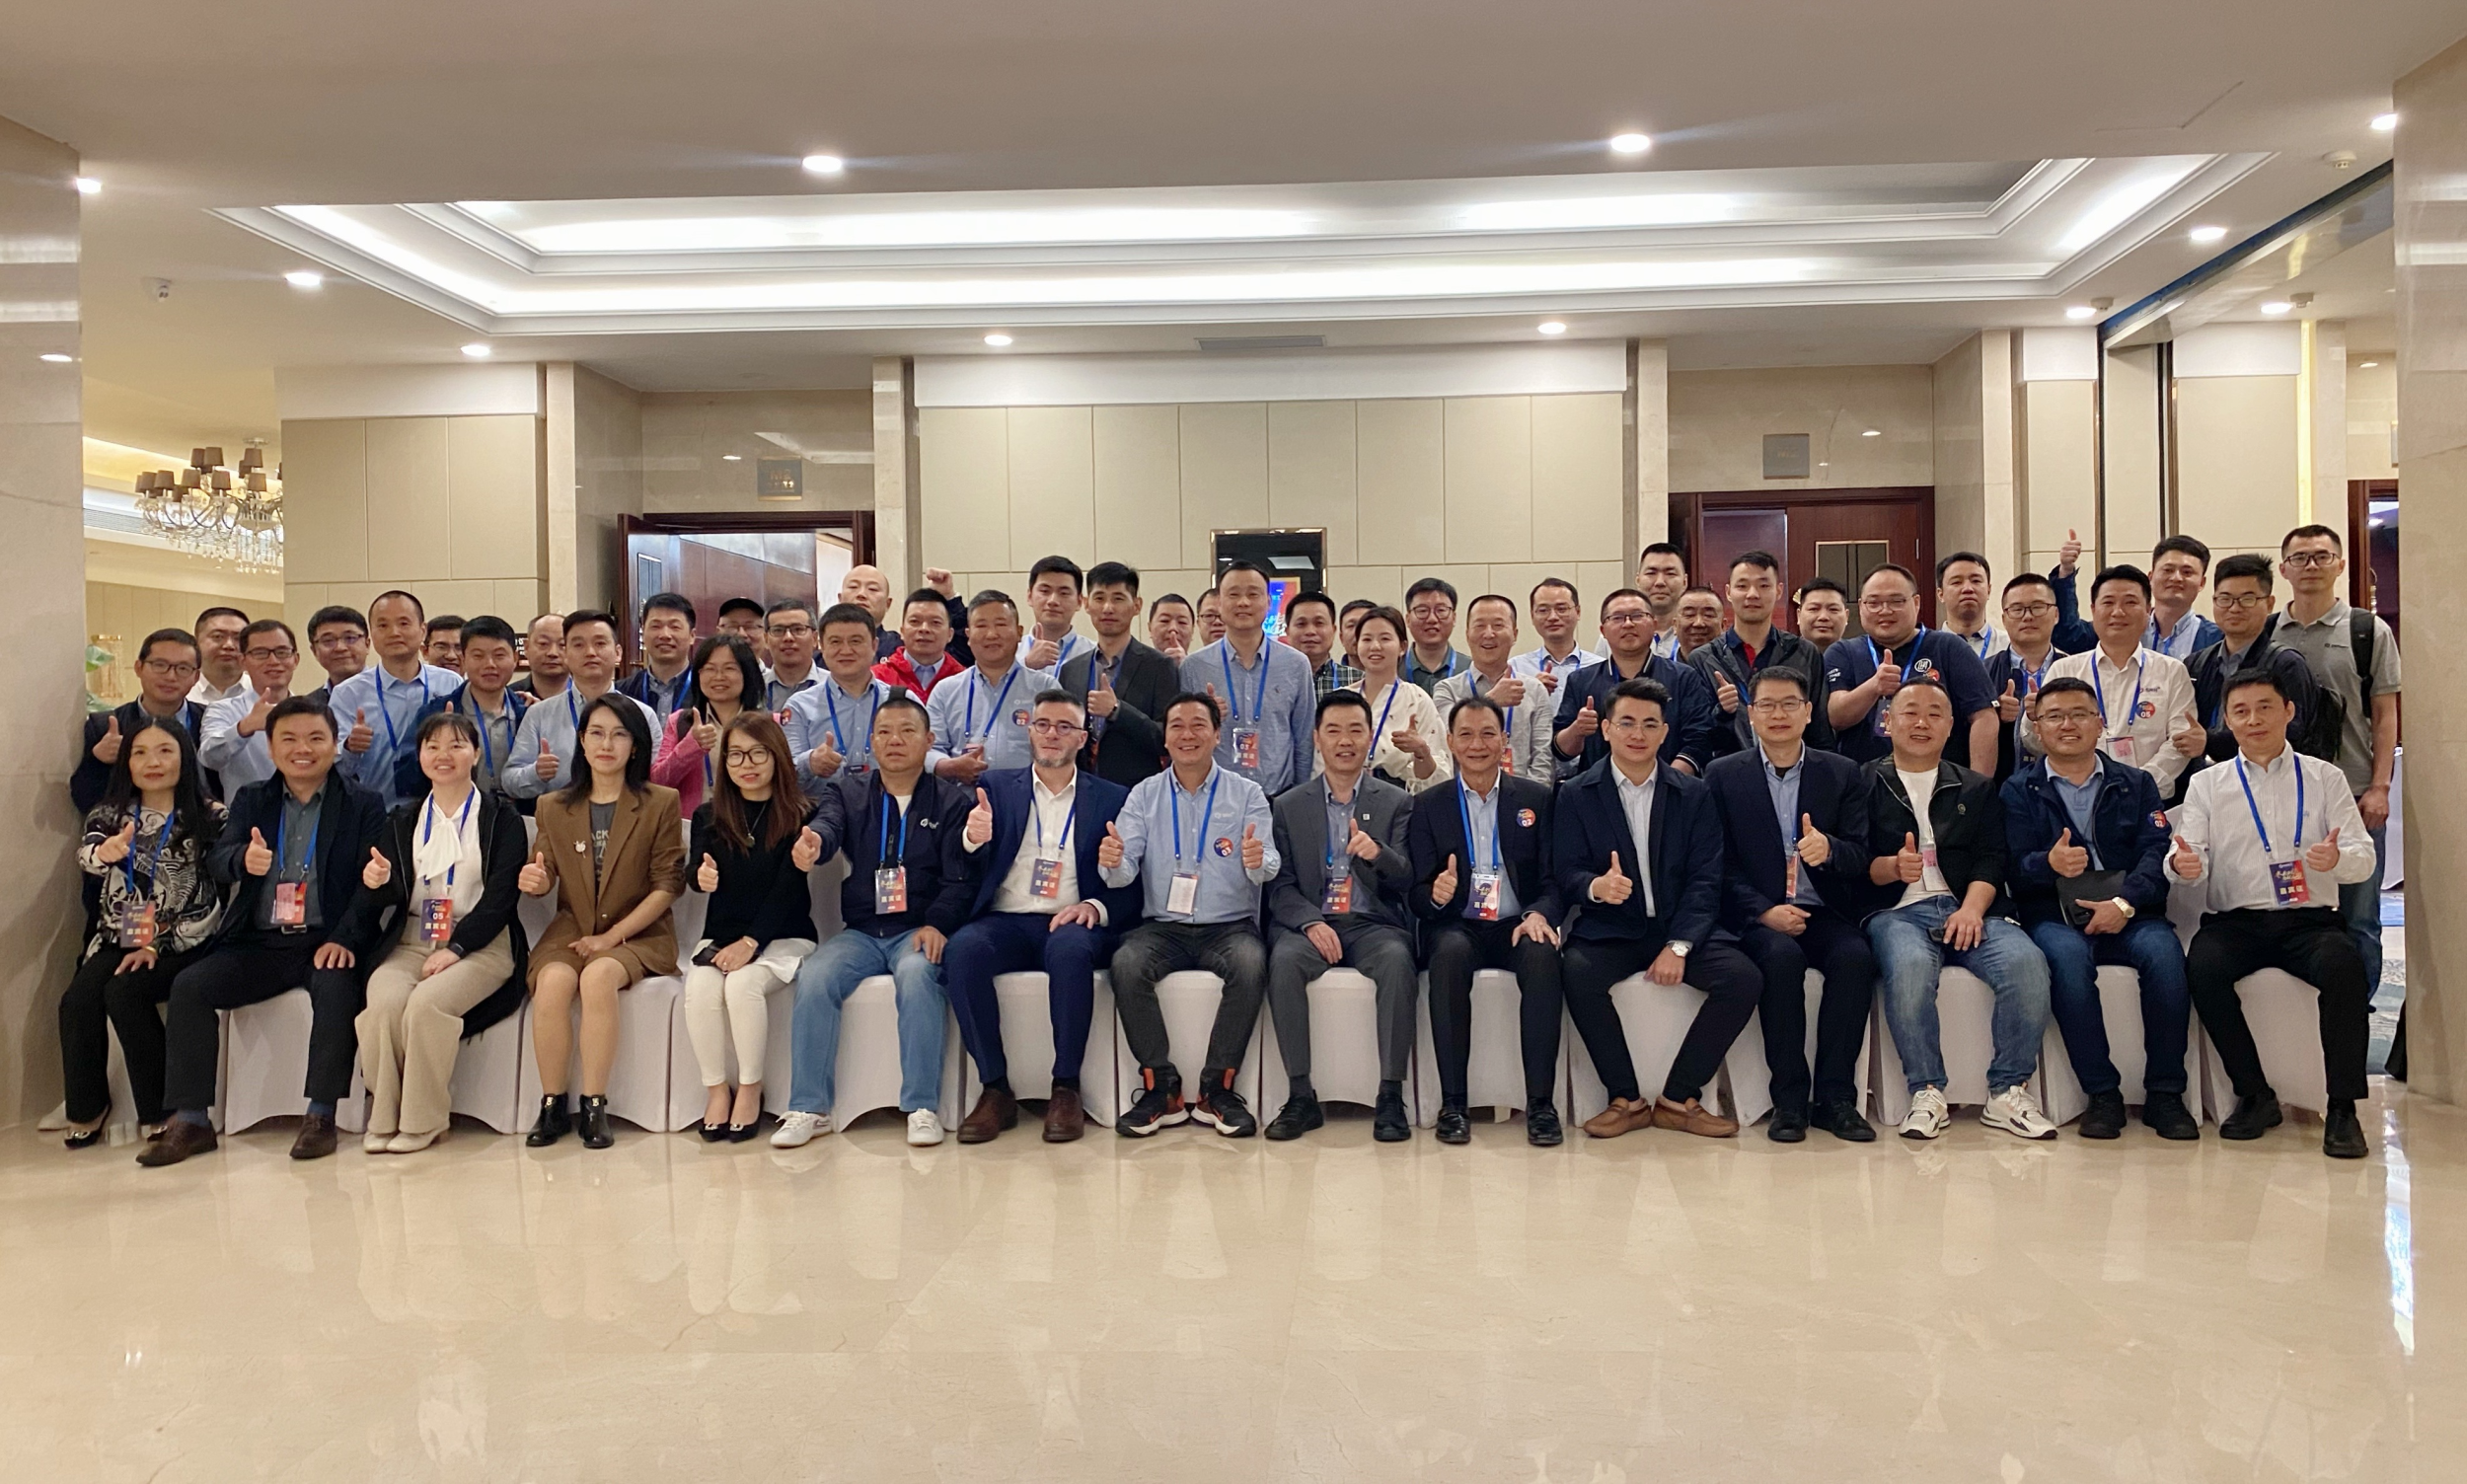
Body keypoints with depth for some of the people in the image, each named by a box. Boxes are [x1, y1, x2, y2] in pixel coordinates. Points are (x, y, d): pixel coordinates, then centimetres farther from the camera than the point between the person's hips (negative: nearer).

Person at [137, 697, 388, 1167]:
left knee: (336, 986, -33)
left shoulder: (363, 806, 4)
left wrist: (344, 938, -20)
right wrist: (244, 860, -28)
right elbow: (216, 858, -2)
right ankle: (189, 1120, -9)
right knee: (189, 985, -18)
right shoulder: (251, 800, 14)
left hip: (326, 940, -4)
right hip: (259, 943, 4)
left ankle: (321, 1115, -23)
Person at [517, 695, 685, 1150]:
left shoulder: (661, 804, 2)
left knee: (598, 976, -34)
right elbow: (544, 880, 10)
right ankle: (552, 1106, -18)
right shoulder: (554, 807, 11)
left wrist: (612, 936, -12)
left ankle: (594, 1107, -24)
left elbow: (668, 884, -4)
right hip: (570, 931, 3)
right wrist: (535, 882, -16)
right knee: (553, 981, -30)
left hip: (638, 935, -2)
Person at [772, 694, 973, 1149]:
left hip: (919, 932, -3)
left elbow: (960, 878, -2)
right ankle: (809, 1108, -16)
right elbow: (827, 825, -9)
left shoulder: (954, 802, 9)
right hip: (860, 932, 3)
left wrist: (938, 924, -19)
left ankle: (922, 1107, -27)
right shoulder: (847, 792, 15)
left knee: (918, 974, -34)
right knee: (813, 976, -25)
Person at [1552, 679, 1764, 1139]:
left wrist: (1679, 946, -14)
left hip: (1678, 928, 2)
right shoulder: (1576, 795, 5)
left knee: (1744, 978, -23)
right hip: (1609, 929, -1)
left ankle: (1679, 1098, -9)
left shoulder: (1694, 794, 7)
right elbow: (1567, 873, -2)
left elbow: (1704, 880, 0)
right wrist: (1595, 887, -27)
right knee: (1578, 975, -32)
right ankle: (1626, 1099, -14)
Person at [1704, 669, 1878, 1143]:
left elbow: (1859, 858, 3)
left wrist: (1828, 849, -21)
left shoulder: (1843, 774, 11)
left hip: (1824, 913, 2)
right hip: (1757, 915, -1)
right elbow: (1719, 864, 1)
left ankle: (1836, 1098, -18)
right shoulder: (1723, 775, 7)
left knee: (1855, 957, -30)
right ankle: (1789, 1100, -21)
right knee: (1781, 957, -33)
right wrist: (1765, 912, -15)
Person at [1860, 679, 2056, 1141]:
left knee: (2027, 963, -28)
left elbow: (1991, 859, 8)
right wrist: (1892, 868, -17)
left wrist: (1972, 909, -11)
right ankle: (1926, 1093, -21)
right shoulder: (1865, 784, 13)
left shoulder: (1977, 788, 22)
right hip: (1898, 911, -3)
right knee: (1910, 965, -36)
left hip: (1969, 910, 3)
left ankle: (2008, 1092, -15)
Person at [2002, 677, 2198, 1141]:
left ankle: (2164, 1093, -18)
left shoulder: (2136, 784, 17)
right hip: (2054, 916, -1)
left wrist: (2124, 902, -17)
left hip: (2128, 915, 2)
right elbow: (2015, 865, -2)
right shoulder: (2019, 790, 12)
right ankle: (2102, 1093, -23)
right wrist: (2049, 864, -26)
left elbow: (2157, 851, 1)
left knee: (2165, 952, -30)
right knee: (2068, 957, -34)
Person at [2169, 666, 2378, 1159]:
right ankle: (2254, 1095, -15)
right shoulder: (2207, 784, 12)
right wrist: (2182, 864, -25)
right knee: (2202, 965, -32)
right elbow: (2189, 856, 1)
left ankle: (2342, 1108, -21)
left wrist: (2338, 860, -21)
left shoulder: (2325, 777, 12)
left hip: (2309, 919, 0)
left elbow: (2365, 858, 4)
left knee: (2344, 964, -33)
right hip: (2234, 922, 0)